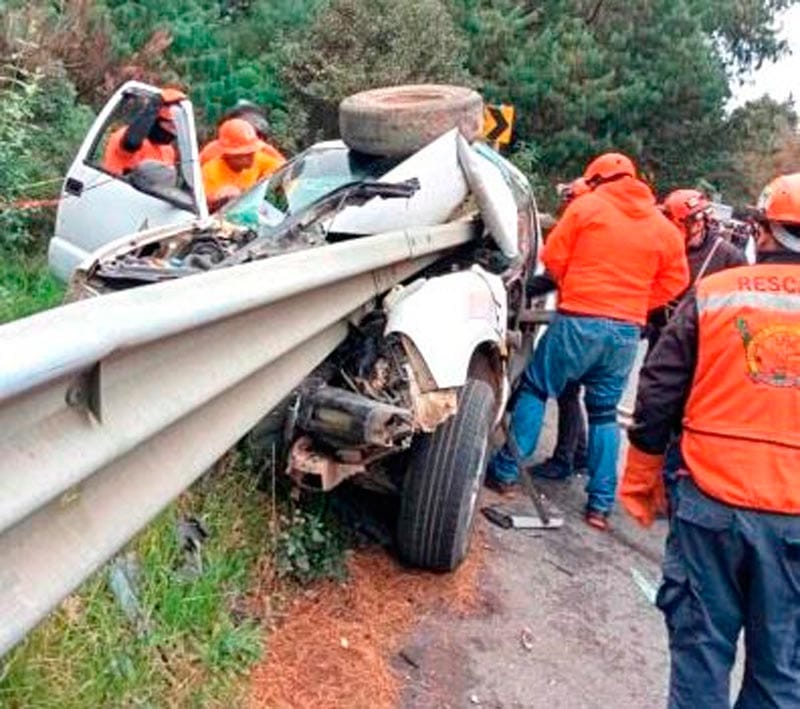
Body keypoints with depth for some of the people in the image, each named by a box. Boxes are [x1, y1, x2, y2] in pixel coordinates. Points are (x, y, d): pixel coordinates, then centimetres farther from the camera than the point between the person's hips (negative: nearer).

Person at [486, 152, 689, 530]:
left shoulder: (586, 206, 0)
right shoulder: (663, 226, 11)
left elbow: (553, 257, 0)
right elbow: (675, 280, 12)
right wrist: (634, 302, 14)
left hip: (578, 321, -4)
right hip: (627, 331, 4)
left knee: (535, 389, 12)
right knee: (604, 413, 13)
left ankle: (506, 470, 13)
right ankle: (600, 504, 12)